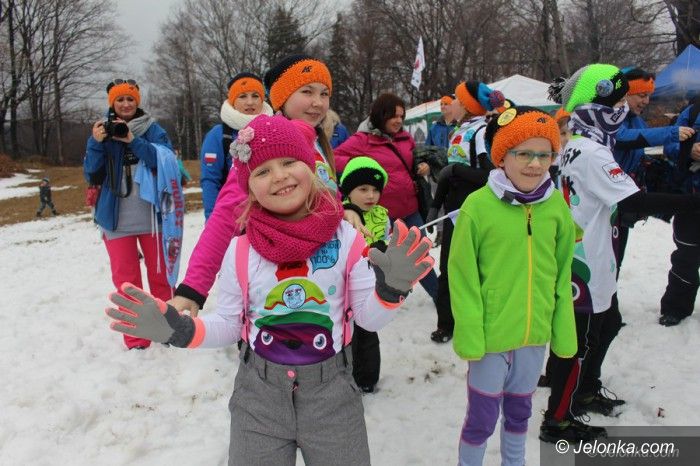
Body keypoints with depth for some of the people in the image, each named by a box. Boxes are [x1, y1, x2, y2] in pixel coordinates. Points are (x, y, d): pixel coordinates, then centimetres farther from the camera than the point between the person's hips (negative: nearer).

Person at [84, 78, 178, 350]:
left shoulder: (152, 129, 1)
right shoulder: (102, 131, 6)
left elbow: (167, 161, -13)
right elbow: (92, 176, 2)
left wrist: (133, 141, -21)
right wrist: (96, 144, -13)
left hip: (151, 217, -1)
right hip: (116, 220, 1)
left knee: (159, 274, 10)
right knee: (126, 281, 3)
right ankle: (136, 340, 12)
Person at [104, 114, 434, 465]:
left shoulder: (346, 239, -10)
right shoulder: (241, 251, -9)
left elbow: (369, 319, -3)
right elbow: (228, 326, 2)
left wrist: (390, 289, -22)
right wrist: (178, 330, -14)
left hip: (332, 392, 0)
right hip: (258, 395, 1)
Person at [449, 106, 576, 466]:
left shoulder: (556, 204, -4)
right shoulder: (478, 206, -16)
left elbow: (563, 274, 4)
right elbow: (462, 277, -12)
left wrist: (564, 332, 5)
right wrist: (469, 335, -13)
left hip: (535, 334, 4)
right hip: (491, 335, -4)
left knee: (520, 411, 23)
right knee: (483, 417, 8)